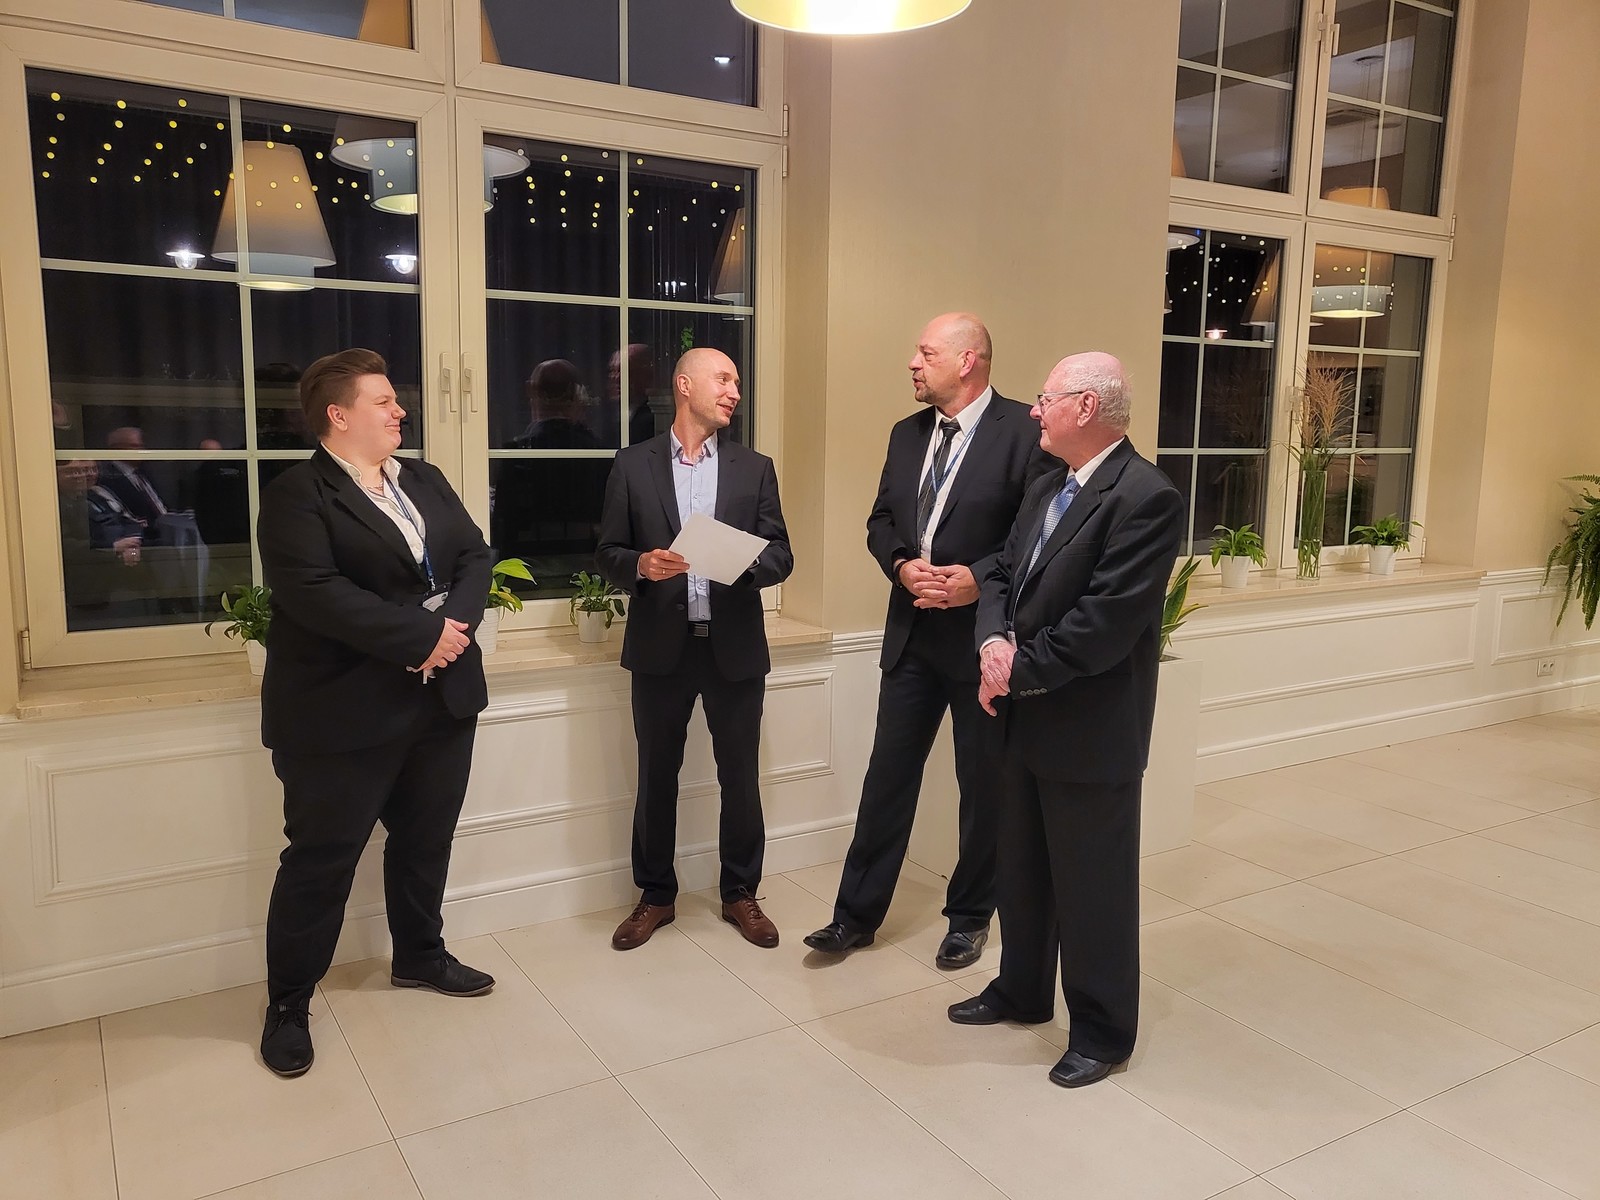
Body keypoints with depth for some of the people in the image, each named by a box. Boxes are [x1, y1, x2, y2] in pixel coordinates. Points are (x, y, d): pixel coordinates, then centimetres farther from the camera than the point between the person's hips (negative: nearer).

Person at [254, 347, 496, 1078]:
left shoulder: (425, 480, 12)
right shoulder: (296, 496, -11)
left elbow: (474, 556, 5)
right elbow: (314, 594, -24)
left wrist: (457, 621, -15)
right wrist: (421, 637, -24)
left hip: (442, 696, 7)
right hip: (345, 711, -7)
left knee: (426, 836, 19)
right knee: (321, 857, 3)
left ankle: (419, 956, 39)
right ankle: (287, 1003, 20)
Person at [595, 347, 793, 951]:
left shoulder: (754, 468, 7)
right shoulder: (633, 465, 3)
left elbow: (780, 555, 3)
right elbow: (608, 554, 3)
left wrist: (744, 563, -18)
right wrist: (642, 565, -18)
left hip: (735, 646, 1)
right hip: (661, 646, -1)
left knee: (740, 775, 8)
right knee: (657, 776, 10)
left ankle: (741, 893, 27)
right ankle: (655, 894, 28)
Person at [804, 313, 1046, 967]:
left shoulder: (1024, 431, -11)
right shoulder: (907, 434, 9)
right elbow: (881, 521, 12)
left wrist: (977, 578, -22)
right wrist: (902, 566, -7)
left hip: (984, 635, -5)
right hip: (913, 632, 5)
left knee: (983, 784, 11)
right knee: (888, 773, 9)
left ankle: (969, 915, 30)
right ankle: (857, 914, 22)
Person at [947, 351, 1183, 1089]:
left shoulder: (1146, 498, -19)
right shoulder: (1045, 489, 10)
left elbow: (1103, 627, -25)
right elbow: (1001, 575, 10)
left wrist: (1016, 673, -16)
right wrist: (994, 642, -11)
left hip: (1090, 731, -8)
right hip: (1028, 722, 9)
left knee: (1093, 885, 8)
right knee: (1022, 870, 21)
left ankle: (1102, 1030, 27)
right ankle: (1022, 991, 41)